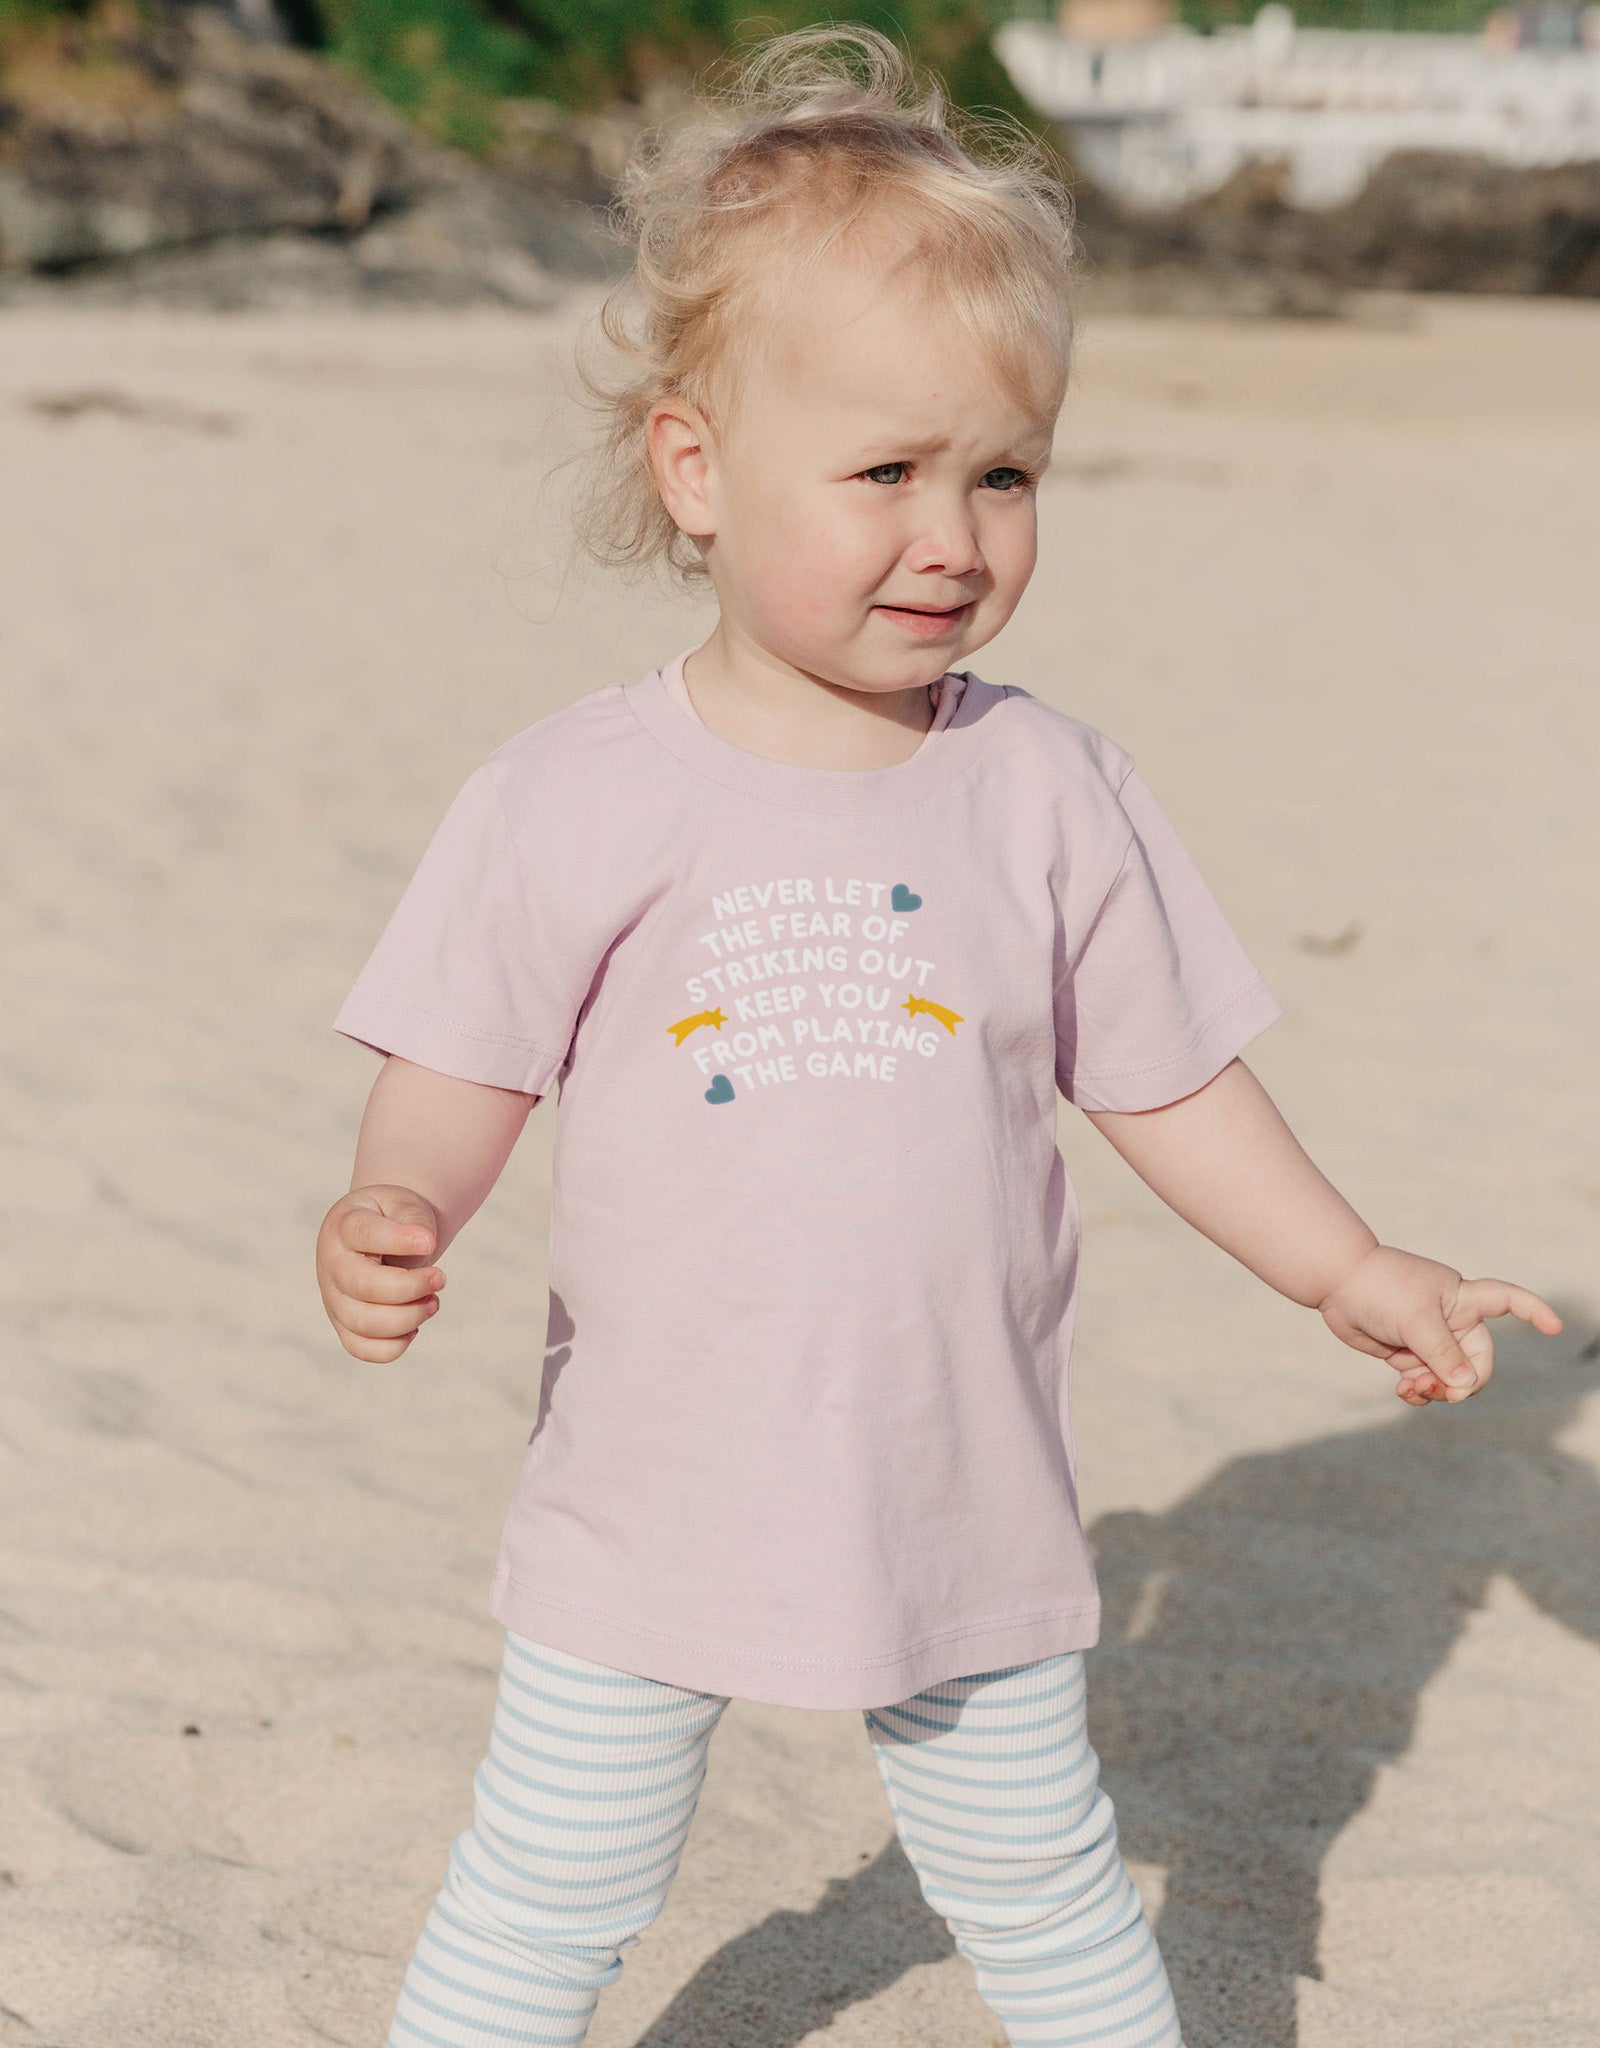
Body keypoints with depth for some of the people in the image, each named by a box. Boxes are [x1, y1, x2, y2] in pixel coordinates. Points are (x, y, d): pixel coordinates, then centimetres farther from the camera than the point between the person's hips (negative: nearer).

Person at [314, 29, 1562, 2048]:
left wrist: (1352, 1273, 5)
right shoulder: (577, 796, -11)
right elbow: (465, 1066, -7)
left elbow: (1165, 1074, 5)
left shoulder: (1045, 790, -4)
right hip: (650, 1503, -1)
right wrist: (391, 1217, -26)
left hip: (962, 1501, 2)